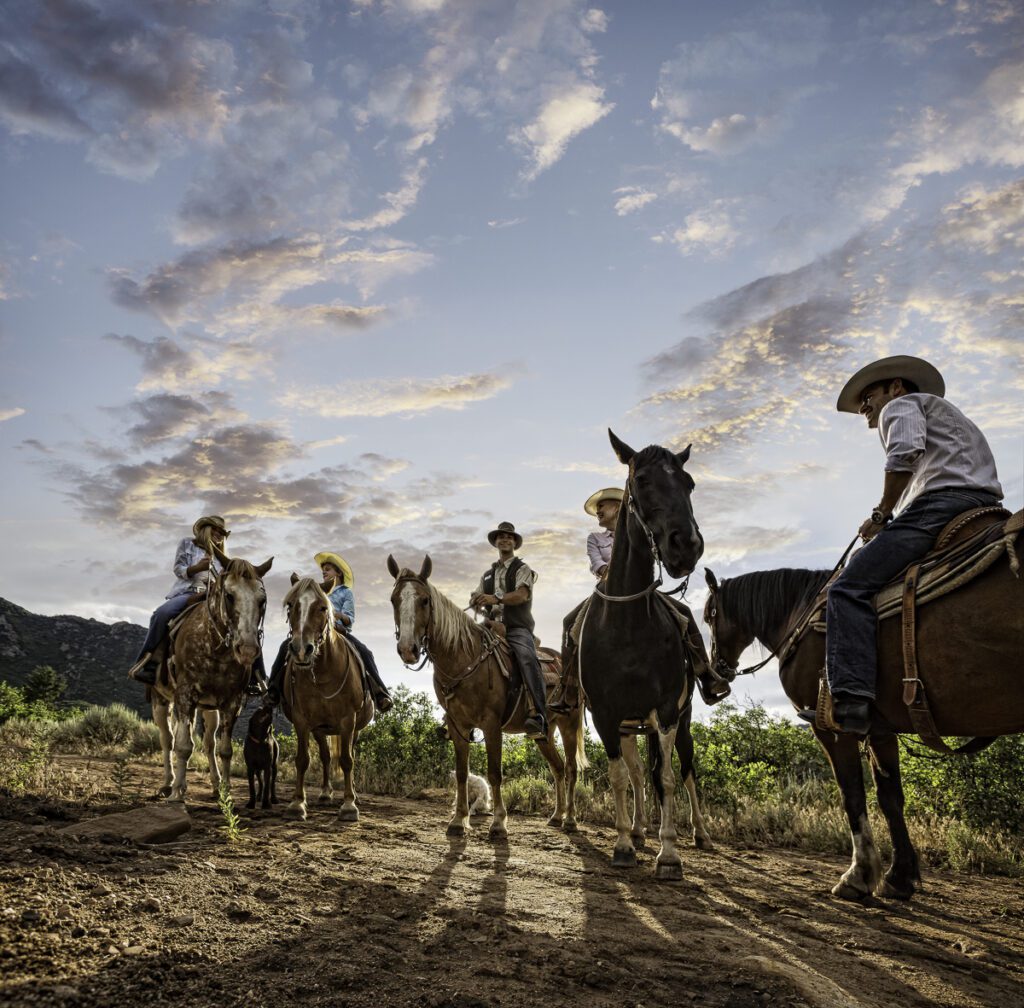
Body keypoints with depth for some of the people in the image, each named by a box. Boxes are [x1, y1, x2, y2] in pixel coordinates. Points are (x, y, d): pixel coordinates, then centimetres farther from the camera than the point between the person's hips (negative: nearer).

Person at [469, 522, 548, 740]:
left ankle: (539, 715, -47)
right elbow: (476, 599, 16)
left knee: (527, 657, -34)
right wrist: (475, 602, -10)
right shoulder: (488, 574, 26)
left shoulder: (522, 569, 8)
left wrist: (496, 598, -28)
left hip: (517, 628, -6)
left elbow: (521, 594, -11)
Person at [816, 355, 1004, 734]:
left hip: (943, 500, -10)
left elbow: (904, 453, -11)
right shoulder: (943, 416, 40)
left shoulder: (902, 405, 12)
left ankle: (851, 701, -33)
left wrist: (881, 514, -3)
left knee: (850, 588, -17)